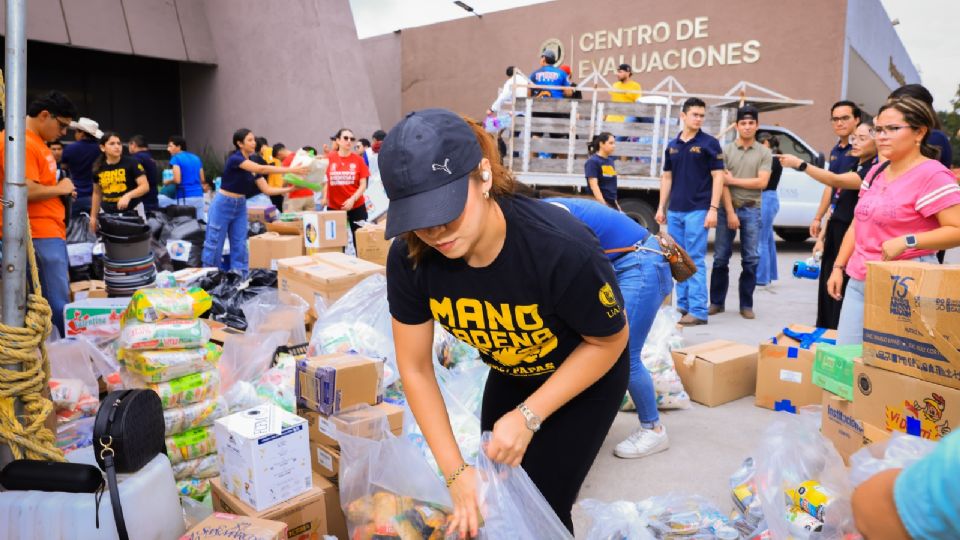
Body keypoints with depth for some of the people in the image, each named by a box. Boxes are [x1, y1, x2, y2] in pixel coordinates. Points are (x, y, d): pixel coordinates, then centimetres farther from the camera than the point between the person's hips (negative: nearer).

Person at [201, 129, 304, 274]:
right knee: (214, 245, 1)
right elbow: (262, 169, -32)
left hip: (240, 206, 7)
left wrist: (290, 189, -11)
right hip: (223, 205, -7)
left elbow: (267, 189, 2)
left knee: (240, 247, 6)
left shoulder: (253, 165, 6)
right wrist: (291, 170, -36)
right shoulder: (234, 158, -18)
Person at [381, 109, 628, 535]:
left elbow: (609, 342, -20)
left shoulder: (561, 248, -39)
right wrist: (456, 471, -15)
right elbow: (415, 369, -14)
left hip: (586, 376, -4)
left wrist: (529, 416, -23)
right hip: (510, 375, 4)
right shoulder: (409, 259, -27)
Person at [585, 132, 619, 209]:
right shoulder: (592, 162, -11)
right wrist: (603, 204, -27)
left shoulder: (611, 161, 13)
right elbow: (594, 185, -19)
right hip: (598, 204, -8)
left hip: (611, 204, 8)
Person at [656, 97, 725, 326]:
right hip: (674, 211, 5)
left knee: (695, 260, -6)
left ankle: (698, 311, -2)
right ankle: (682, 305, 19)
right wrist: (661, 207, 10)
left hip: (697, 210, -5)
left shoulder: (709, 143, -2)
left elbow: (718, 177, -6)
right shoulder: (672, 145, 12)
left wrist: (713, 208, -14)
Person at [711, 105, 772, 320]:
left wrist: (734, 180, -9)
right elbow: (723, 183, -3)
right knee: (720, 258, 2)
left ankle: (746, 304, 12)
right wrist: (730, 212, -10)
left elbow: (762, 182, -6)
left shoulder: (764, 153, 6)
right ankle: (717, 302, 13)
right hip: (728, 207, 0)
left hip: (752, 210, 0)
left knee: (751, 259, 1)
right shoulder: (726, 150, 4)